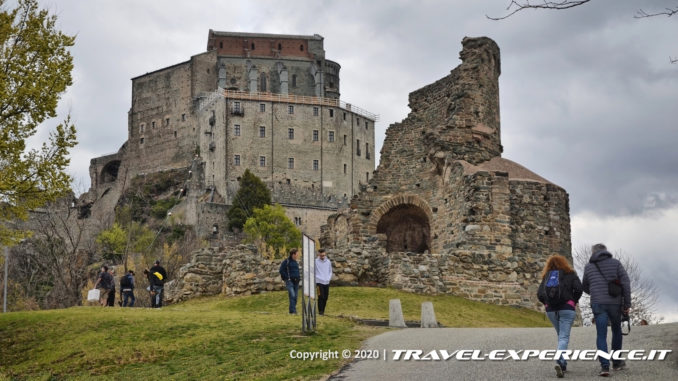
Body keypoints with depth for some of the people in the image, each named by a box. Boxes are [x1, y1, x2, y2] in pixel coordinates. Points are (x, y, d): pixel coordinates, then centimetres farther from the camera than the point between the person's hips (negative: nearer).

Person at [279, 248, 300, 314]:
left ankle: (294, 311, 12)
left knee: (295, 297, 6)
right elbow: (281, 271, -6)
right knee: (292, 295, -18)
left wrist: (297, 278, 12)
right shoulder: (286, 262, -4)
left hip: (296, 282, 7)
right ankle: (292, 311, -19)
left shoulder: (296, 262, 17)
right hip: (289, 281, -7)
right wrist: (287, 277, -10)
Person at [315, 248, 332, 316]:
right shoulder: (316, 262, -4)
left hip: (327, 282, 4)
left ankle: (323, 310, 15)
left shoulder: (328, 261, 9)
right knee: (321, 297, -10)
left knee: (325, 297, 5)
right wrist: (318, 278, -10)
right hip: (319, 282, -4)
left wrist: (329, 278, 4)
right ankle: (320, 311, -4)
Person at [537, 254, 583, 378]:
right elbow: (578, 288, -8)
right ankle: (559, 361, -28)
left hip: (550, 310, 4)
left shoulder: (546, 276, 12)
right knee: (564, 337, -6)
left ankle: (563, 364, 17)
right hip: (567, 308, -3)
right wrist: (574, 301, 6)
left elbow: (539, 295, 3)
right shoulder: (570, 274, 5)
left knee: (561, 336, 19)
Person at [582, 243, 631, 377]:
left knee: (601, 335, 0)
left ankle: (605, 366, -14)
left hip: (598, 304, 0)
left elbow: (585, 287, 19)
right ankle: (616, 362, 27)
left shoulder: (588, 266, 8)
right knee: (617, 332, 20)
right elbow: (626, 283, -4)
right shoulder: (615, 263, 4)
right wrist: (627, 304, -1)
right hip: (615, 303, 0)